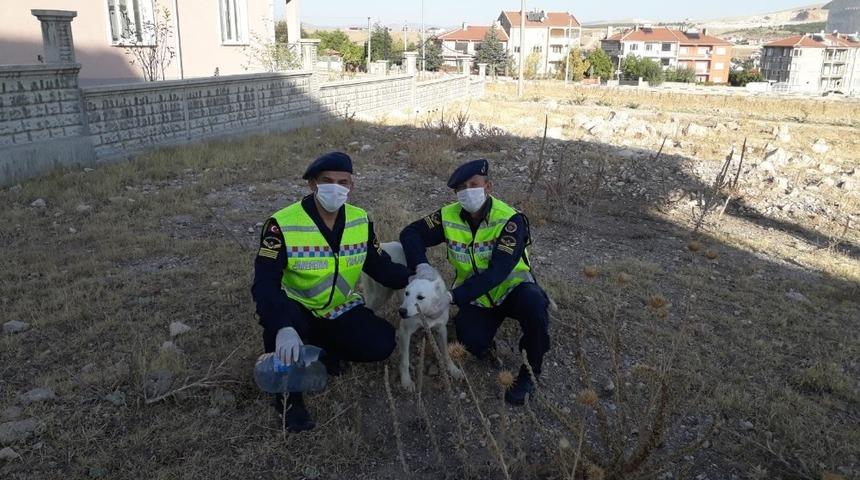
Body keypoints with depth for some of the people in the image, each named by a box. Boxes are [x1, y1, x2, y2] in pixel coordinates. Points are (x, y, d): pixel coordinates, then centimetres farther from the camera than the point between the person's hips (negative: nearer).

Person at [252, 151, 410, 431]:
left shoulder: (361, 221, -6)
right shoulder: (282, 224, -23)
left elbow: (380, 266, 3)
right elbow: (265, 284, -32)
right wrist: (283, 328, -48)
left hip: (341, 310, 4)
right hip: (298, 309, -4)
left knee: (382, 344, -17)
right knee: (277, 316, -37)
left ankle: (322, 348, 13)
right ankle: (288, 395, -11)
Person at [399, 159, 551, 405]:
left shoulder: (510, 219, -24)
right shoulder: (449, 216, -11)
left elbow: (497, 272, -31)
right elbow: (410, 233, -4)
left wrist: (455, 296, -37)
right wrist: (420, 265, -25)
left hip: (512, 287, -2)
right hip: (476, 296, 2)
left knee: (534, 304, -36)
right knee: (471, 341, -25)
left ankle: (529, 373, -11)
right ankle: (485, 346, 15)